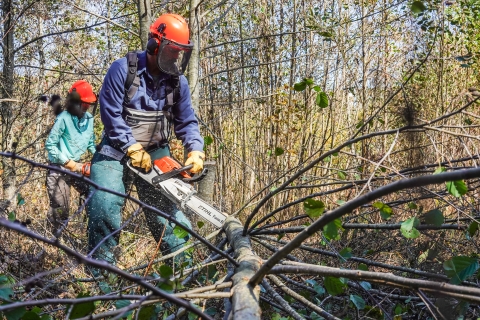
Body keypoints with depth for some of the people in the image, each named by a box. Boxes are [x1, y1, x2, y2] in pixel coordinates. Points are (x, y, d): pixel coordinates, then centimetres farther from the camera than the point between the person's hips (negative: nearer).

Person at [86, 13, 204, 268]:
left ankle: (181, 265, 14)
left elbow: (187, 122, 4)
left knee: (168, 210, 4)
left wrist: (196, 151, -13)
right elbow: (111, 114, -16)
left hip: (156, 154, 4)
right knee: (104, 205, -17)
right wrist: (133, 149, -20)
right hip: (117, 151, -4)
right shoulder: (123, 69, -14)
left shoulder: (178, 81, 0)